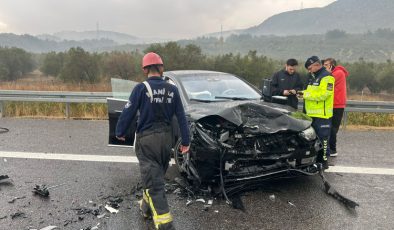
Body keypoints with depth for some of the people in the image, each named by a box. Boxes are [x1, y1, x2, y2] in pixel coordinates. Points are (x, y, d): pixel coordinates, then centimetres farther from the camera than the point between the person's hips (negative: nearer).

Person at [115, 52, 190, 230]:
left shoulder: (141, 88, -11)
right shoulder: (172, 90, 2)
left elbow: (128, 112, -8)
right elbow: (181, 117, 3)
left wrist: (120, 132, 8)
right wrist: (185, 141, 8)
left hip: (147, 139, -5)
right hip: (166, 138, 5)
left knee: (153, 181, -2)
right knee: (156, 176, 23)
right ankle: (147, 207, 43)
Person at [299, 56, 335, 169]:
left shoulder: (326, 77, -11)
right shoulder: (312, 77, 19)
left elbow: (323, 94, -21)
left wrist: (306, 94, -16)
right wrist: (303, 93, 5)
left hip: (322, 114, -9)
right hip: (312, 114, 10)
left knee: (322, 138, -4)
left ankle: (323, 161, 5)